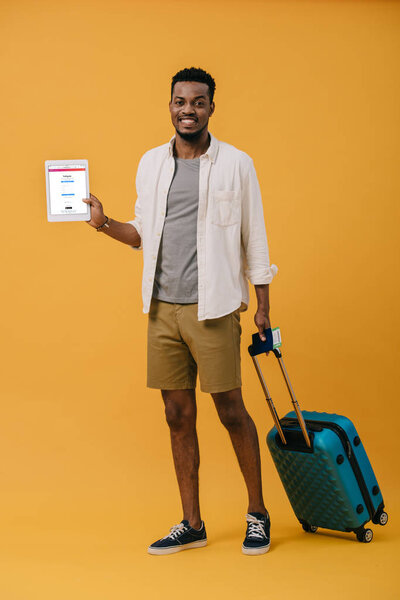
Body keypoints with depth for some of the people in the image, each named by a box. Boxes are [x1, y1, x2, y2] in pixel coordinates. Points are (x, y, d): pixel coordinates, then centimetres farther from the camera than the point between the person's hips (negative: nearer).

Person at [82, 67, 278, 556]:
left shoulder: (236, 164, -1)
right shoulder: (151, 163, 10)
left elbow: (254, 239, 1)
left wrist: (262, 305, 0)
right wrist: (104, 223, -1)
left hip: (213, 308, -4)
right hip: (162, 308, 4)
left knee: (231, 410, -1)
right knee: (178, 415, 8)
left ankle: (257, 514, 18)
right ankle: (191, 524, 18)